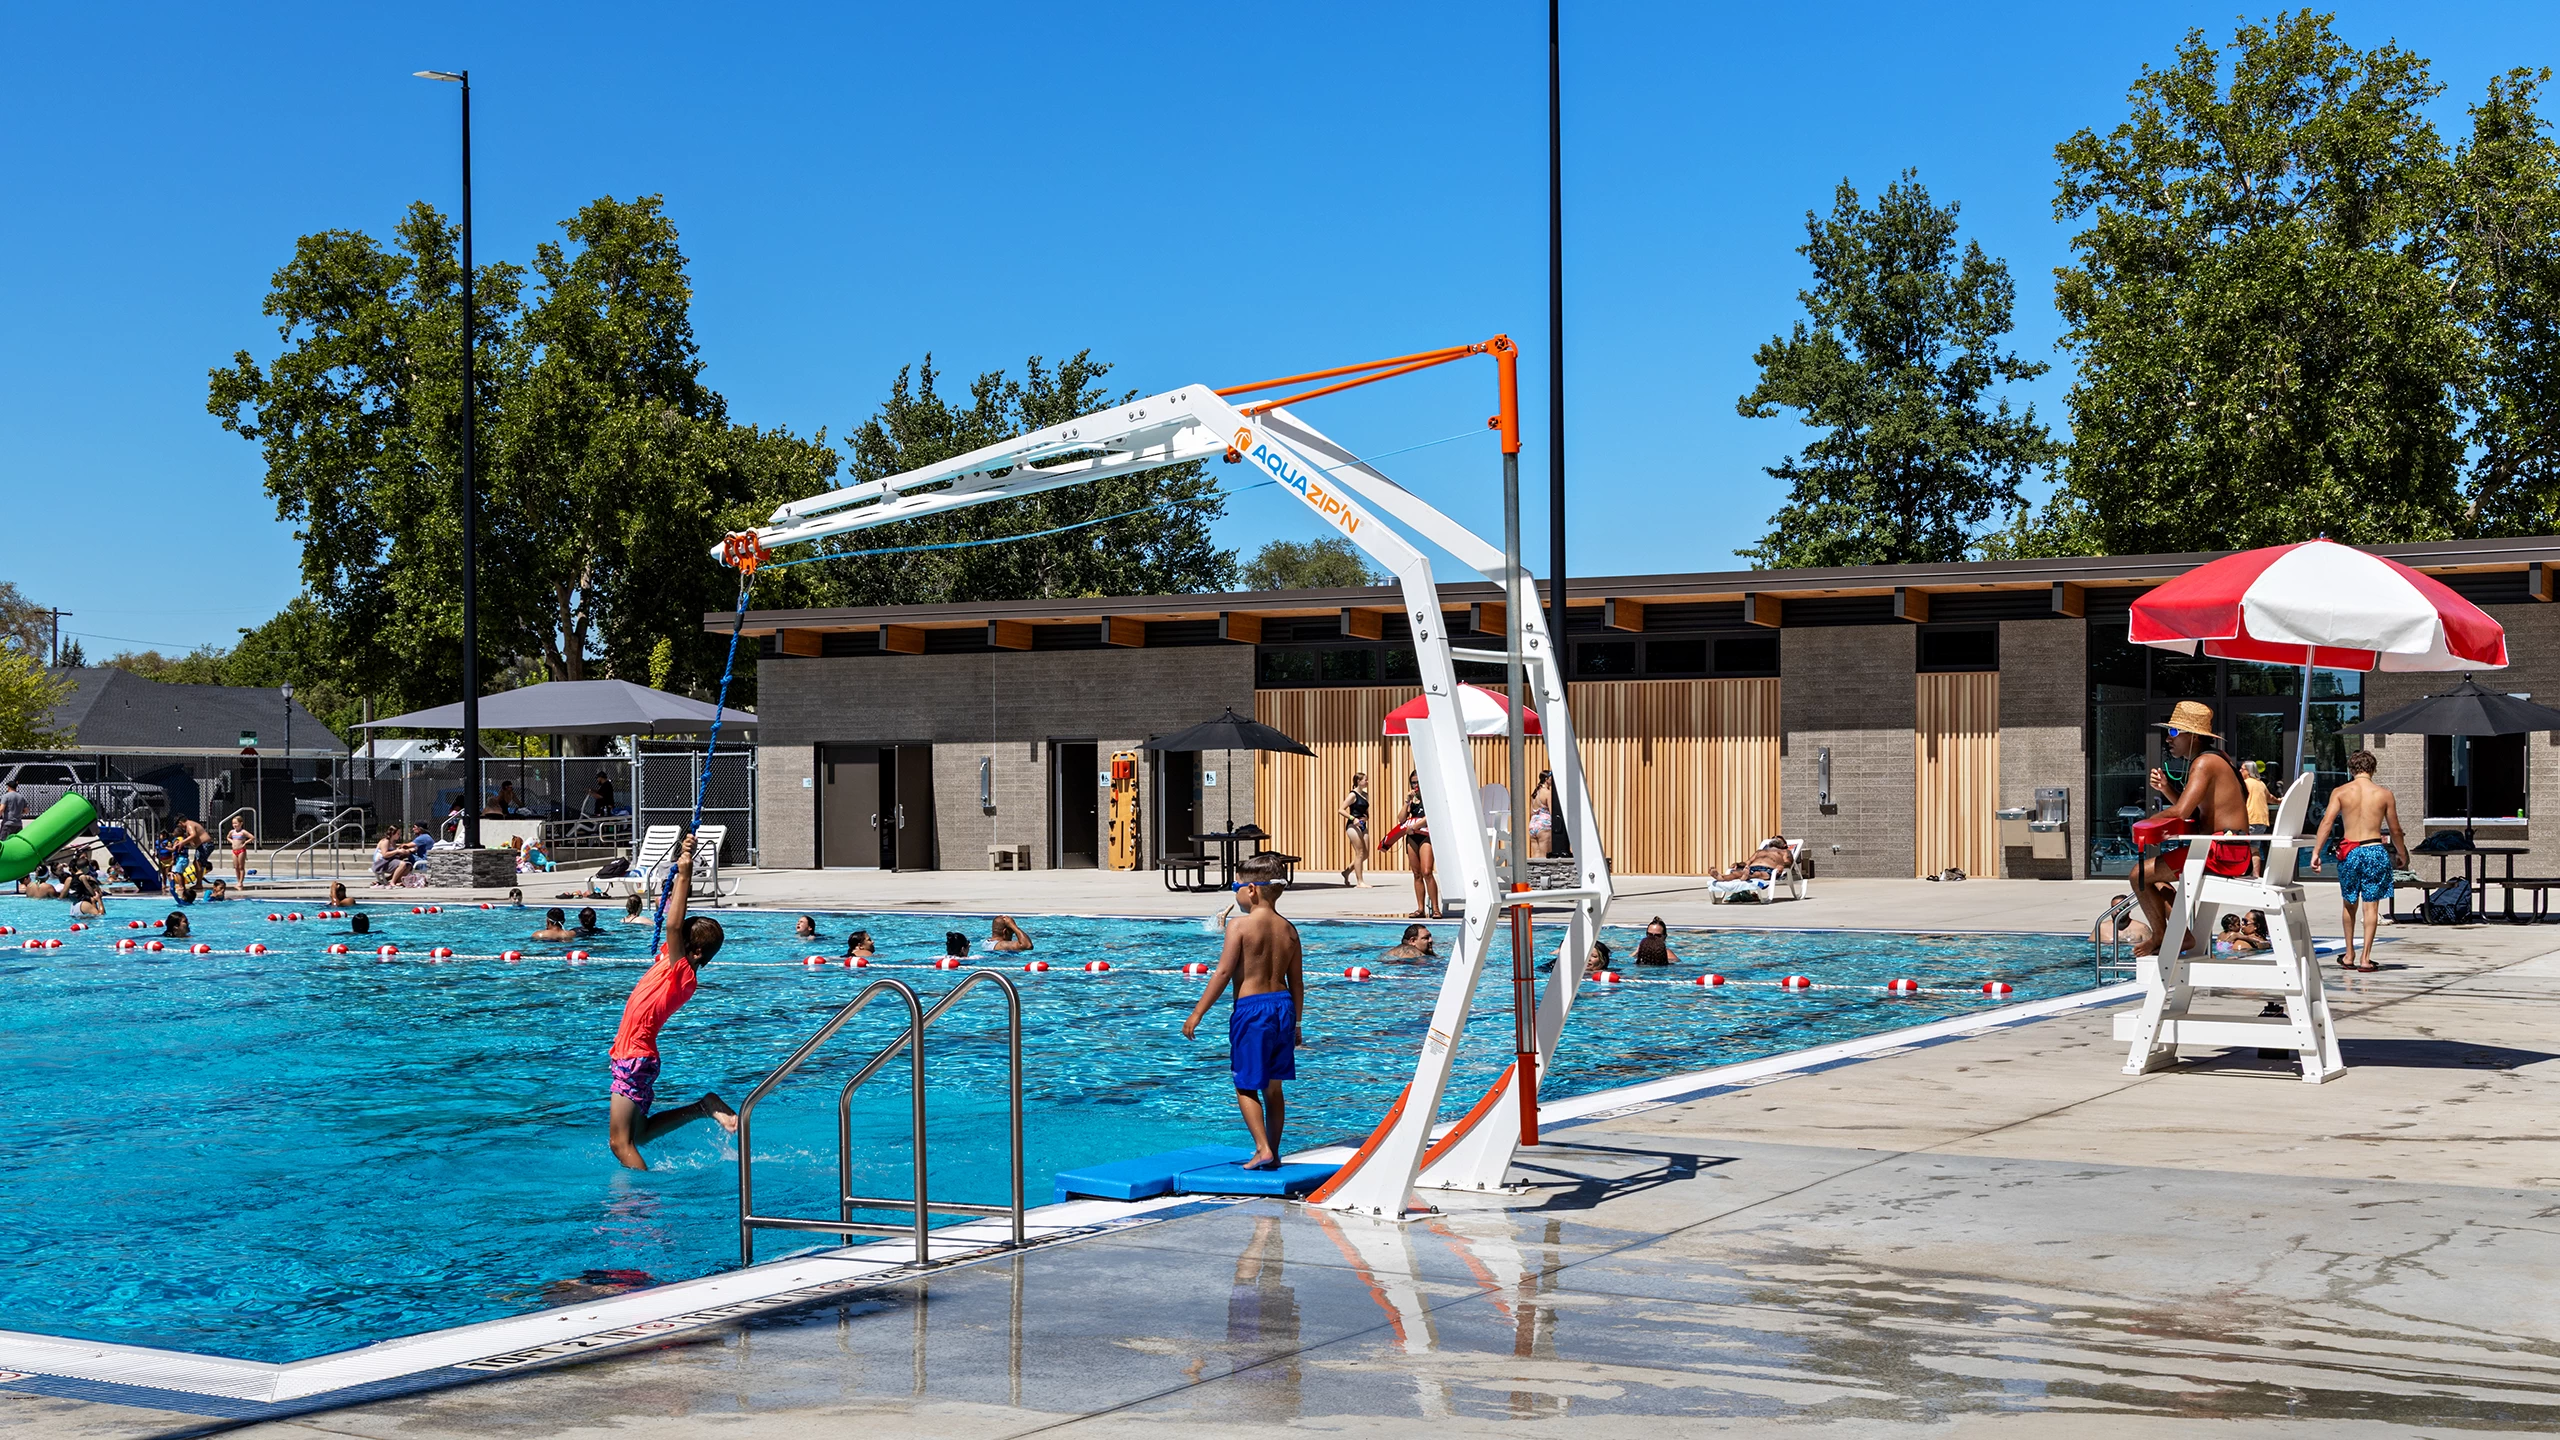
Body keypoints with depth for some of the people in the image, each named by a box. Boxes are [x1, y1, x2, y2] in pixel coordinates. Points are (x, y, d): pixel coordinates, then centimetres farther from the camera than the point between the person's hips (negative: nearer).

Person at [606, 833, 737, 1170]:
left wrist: (684, 876, -24)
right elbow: (675, 923, 14)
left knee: (621, 1142, -7)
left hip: (635, 1059, -10)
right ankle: (704, 1107, 19)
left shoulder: (683, 973, -17)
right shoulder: (674, 964, 7)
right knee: (636, 1134, 20)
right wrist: (682, 872, 9)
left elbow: (673, 925, -26)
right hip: (632, 1056, 10)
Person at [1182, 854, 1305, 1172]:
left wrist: (1197, 1013, -9)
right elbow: (1296, 981, 10)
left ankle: (1263, 1149, -7)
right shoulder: (1288, 929, 7)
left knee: (1246, 1085, 4)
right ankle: (1273, 1151, 22)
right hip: (1282, 1005, 6)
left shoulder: (1240, 925, -11)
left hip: (1250, 1007, -6)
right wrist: (1296, 1023, 21)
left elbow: (1223, 972, -14)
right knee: (1273, 1084, 16)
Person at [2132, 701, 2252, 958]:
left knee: (2140, 874, -10)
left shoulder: (2204, 763, -15)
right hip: (2232, 851, 11)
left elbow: (2181, 812, -26)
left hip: (2222, 854, -11)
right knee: (2153, 874, 26)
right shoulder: (2215, 759, 17)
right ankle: (2181, 934, 20)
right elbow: (2193, 813, 19)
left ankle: (2160, 937, 6)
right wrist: (2166, 790, 4)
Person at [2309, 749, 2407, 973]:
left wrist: (2315, 852, -9)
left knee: (2349, 903, 16)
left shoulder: (2340, 792, 1)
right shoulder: (2385, 794, 3)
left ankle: (2349, 955, 22)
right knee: (2371, 905, 4)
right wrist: (2402, 855, 24)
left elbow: (2327, 822, -9)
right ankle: (2365, 957, 0)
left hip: (2349, 851, 1)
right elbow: (2395, 831, 9)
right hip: (2374, 851, -1)